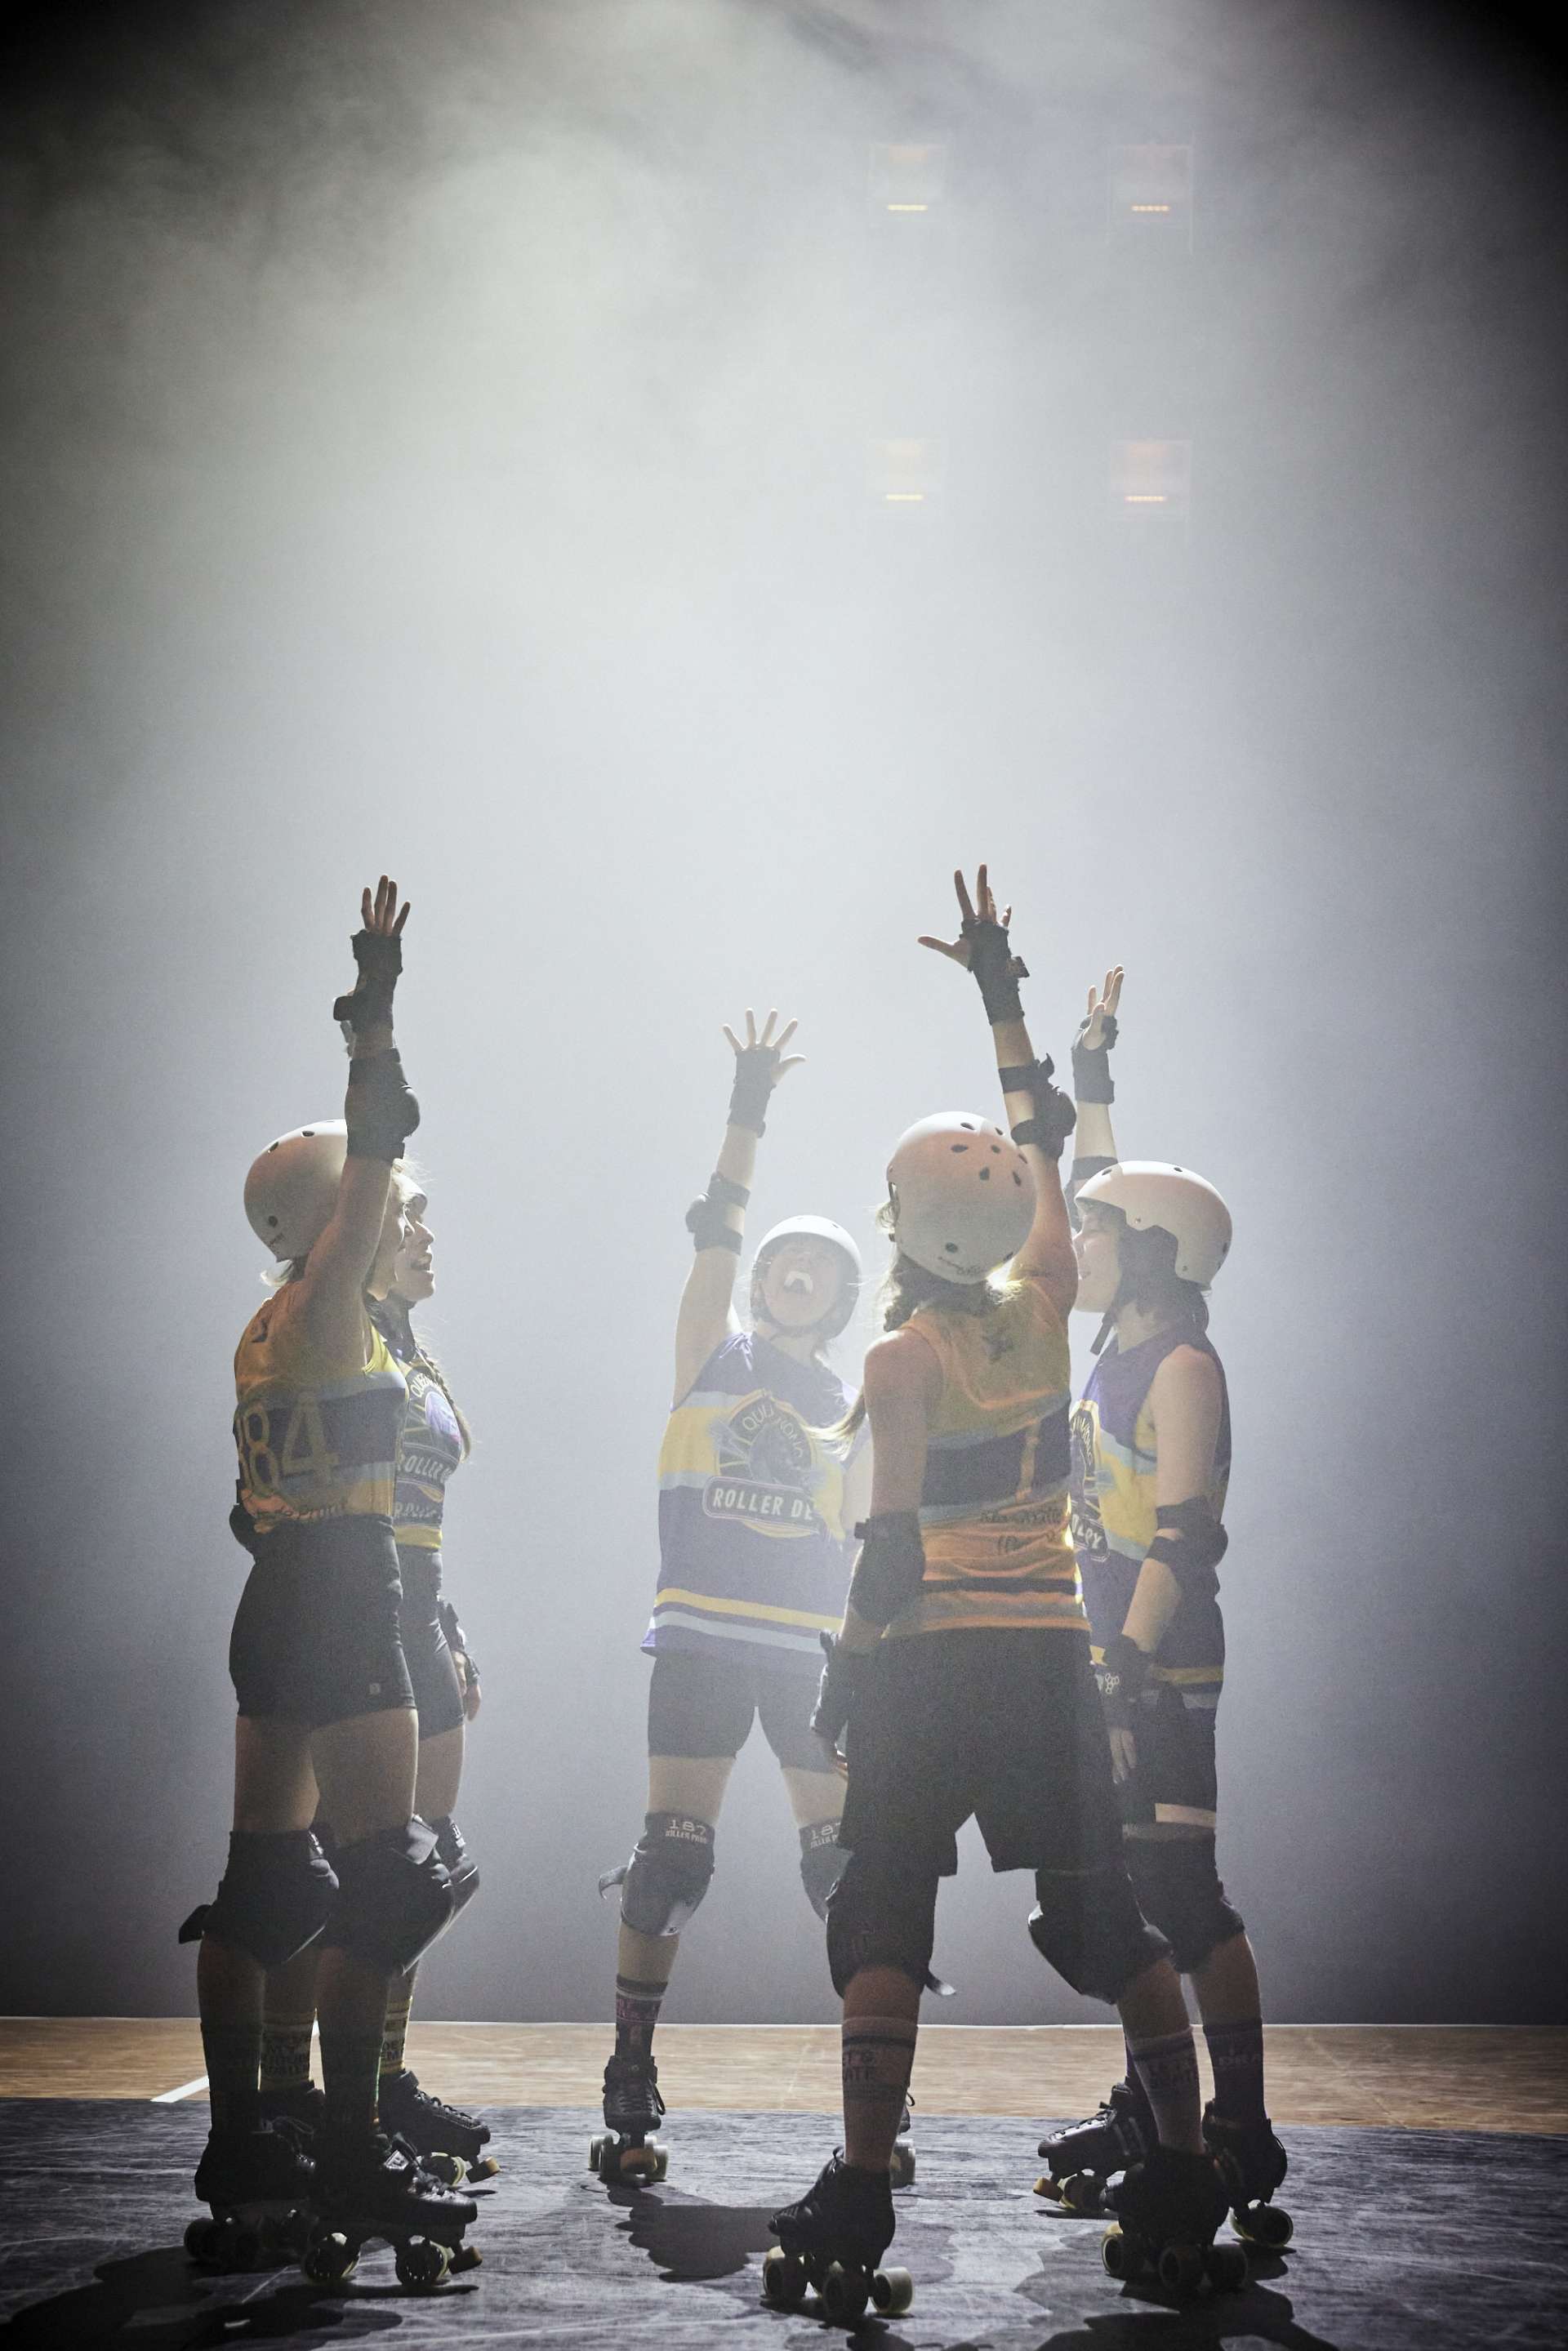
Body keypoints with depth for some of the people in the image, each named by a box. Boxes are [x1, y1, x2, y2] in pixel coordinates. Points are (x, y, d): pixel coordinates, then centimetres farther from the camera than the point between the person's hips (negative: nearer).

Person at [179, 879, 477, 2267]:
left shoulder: (271, 1330, 15)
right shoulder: (326, 1312, -11)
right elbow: (371, 1155, -19)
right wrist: (374, 1013, -20)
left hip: (277, 1608, 10)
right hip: (339, 1616, -10)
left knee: (263, 1879, 11)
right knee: (386, 1883, -7)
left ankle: (240, 2140, 17)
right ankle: (352, 2161, -7)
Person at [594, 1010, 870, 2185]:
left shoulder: (851, 1404, 15)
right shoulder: (712, 1352, 10)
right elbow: (714, 1236, -4)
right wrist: (748, 1117, -11)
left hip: (817, 1650, 2)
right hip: (704, 1639, -2)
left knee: (847, 1862, -1)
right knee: (673, 1856, -7)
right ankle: (631, 2095, 1)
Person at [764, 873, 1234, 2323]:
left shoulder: (903, 1358, -9)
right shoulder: (1045, 1308, 3)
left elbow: (893, 1539, -15)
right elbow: (1046, 1139, 16)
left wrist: (847, 1662, -5)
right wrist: (999, 991, 23)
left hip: (930, 1658, -4)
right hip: (1053, 1657, 4)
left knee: (884, 1917, -2)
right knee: (1102, 1909, 13)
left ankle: (861, 2191, -8)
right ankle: (1184, 2166, 18)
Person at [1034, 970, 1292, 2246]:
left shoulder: (1182, 1365, -12)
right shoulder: (1125, 1351, 12)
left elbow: (1184, 1539, -20)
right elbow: (1101, 1192, 27)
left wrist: (1135, 1665, -26)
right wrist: (1092, 1079, 33)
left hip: (1161, 1658, -9)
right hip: (1116, 1652, 9)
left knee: (1180, 1889, -12)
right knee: (1123, 1888, 11)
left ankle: (1242, 2139, -12)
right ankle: (1149, 2113, 18)